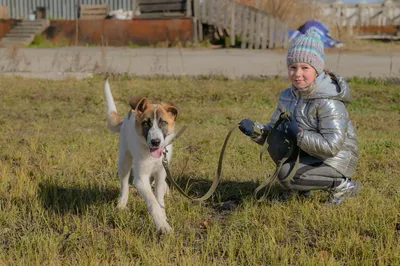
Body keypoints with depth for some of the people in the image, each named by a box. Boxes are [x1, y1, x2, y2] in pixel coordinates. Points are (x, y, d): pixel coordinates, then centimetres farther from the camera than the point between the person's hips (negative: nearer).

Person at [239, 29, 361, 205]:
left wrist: (299, 135, -29)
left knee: (286, 175, -24)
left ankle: (342, 185, -6)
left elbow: (332, 146, -32)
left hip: (337, 159, -8)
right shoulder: (288, 96, -1)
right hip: (310, 154, 8)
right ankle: (302, 186, 3)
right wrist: (255, 130, -18)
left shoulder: (328, 102, -25)